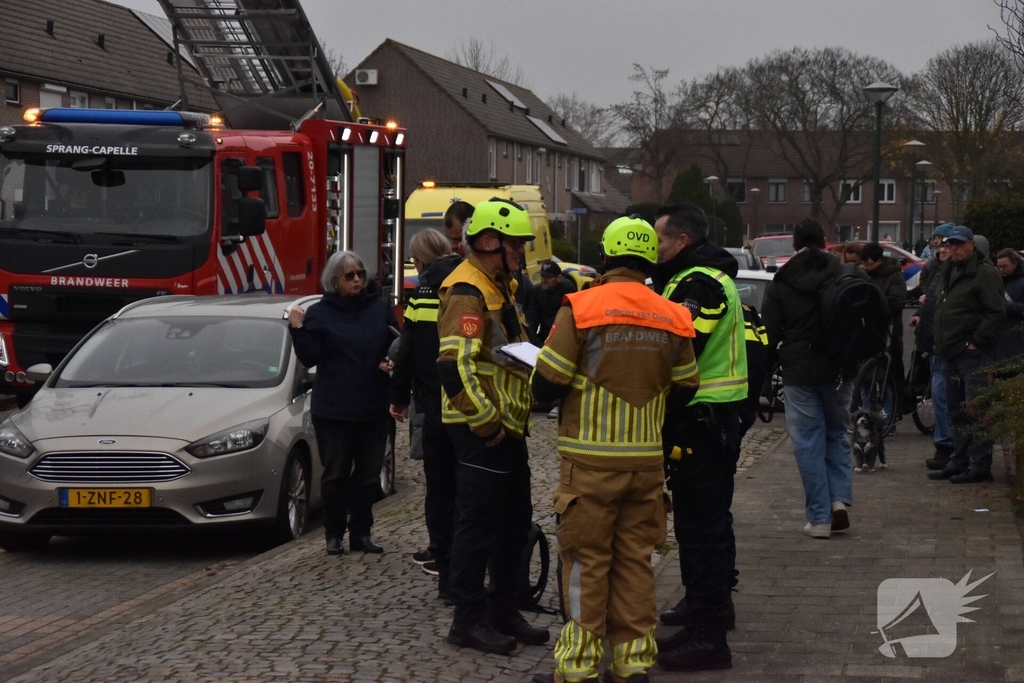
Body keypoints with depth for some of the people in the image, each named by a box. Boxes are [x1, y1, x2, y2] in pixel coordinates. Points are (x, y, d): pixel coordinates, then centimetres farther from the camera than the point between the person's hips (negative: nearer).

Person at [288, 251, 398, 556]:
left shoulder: (380, 308, 6)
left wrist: (392, 362, -7)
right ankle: (334, 534, 11)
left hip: (374, 407, 3)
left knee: (369, 473, 8)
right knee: (336, 474, 2)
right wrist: (298, 330, -21)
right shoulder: (320, 313, -1)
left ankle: (361, 532, 17)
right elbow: (310, 358, -8)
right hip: (333, 408, -3)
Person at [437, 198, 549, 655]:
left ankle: (502, 610, 27)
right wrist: (485, 423, -21)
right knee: (478, 525, -3)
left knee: (515, 521, 16)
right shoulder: (467, 292, -17)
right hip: (482, 430, -10)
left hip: (507, 426, 10)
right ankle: (468, 620, 6)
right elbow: (455, 367, -25)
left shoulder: (501, 287, 16)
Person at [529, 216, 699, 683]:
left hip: (590, 460, -3)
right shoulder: (671, 318, 1)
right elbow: (682, 393, 8)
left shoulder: (581, 309, -11)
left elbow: (546, 386, -10)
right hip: (647, 460, 4)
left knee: (586, 561, 3)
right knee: (635, 559, 12)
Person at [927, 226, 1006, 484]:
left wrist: (977, 342, -17)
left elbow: (996, 312, -16)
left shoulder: (985, 274, -9)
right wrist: (940, 343, 18)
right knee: (956, 411, 14)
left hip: (973, 354, -9)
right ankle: (958, 463, 21)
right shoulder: (946, 273, 18)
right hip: (951, 355, 9)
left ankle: (980, 466, -6)